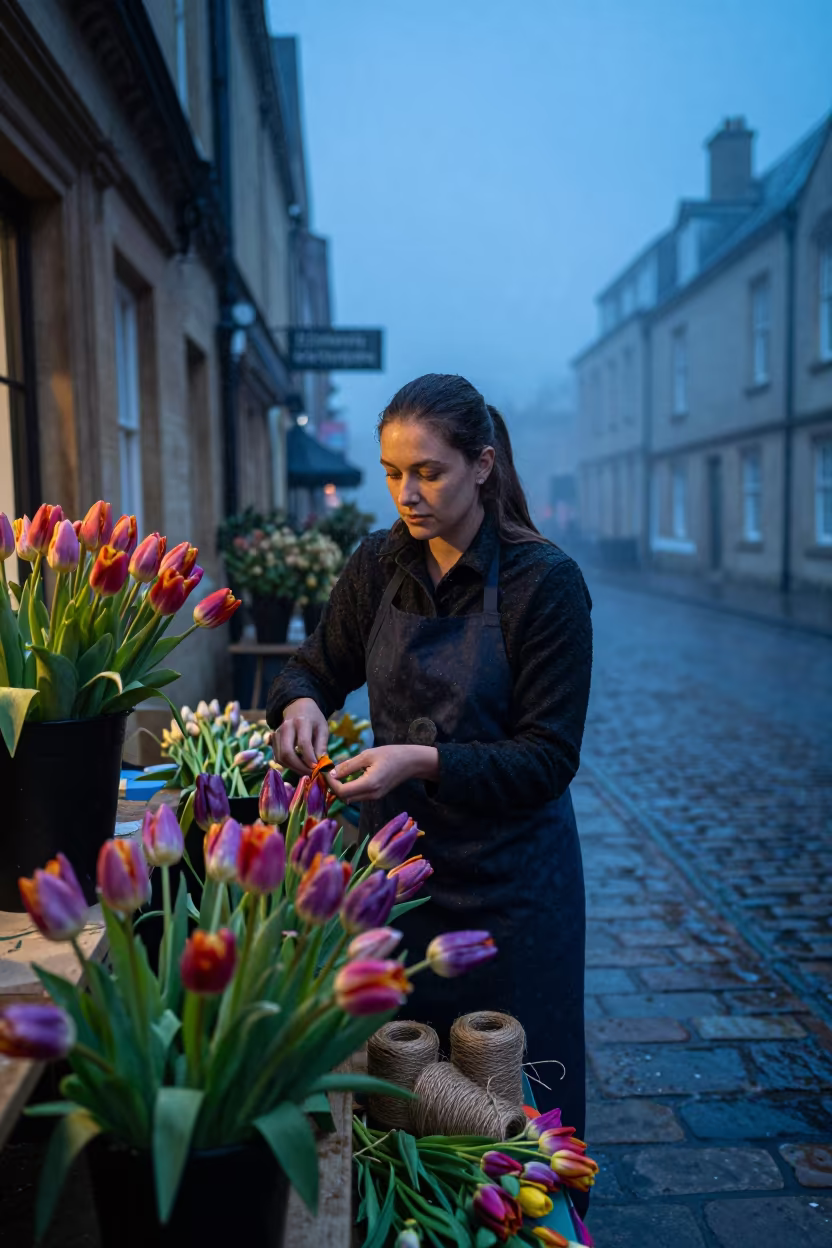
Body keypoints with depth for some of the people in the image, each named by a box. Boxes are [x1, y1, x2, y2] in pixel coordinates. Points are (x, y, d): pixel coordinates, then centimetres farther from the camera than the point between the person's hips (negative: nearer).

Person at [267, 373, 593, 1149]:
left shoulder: (544, 582, -16)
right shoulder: (380, 564, -1)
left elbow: (550, 757, -16)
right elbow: (316, 667, 10)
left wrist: (424, 760, -29)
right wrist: (300, 703, -13)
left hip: (505, 875, -4)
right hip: (393, 853, 4)